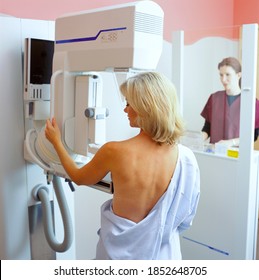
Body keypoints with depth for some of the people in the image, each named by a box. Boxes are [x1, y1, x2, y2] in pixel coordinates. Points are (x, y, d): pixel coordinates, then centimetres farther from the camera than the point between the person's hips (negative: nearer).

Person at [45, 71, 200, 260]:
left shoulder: (114, 152, -22)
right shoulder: (187, 158, -16)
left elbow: (79, 178, 1)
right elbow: (185, 218, -2)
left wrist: (56, 141, 14)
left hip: (121, 253, -1)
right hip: (164, 255, 2)